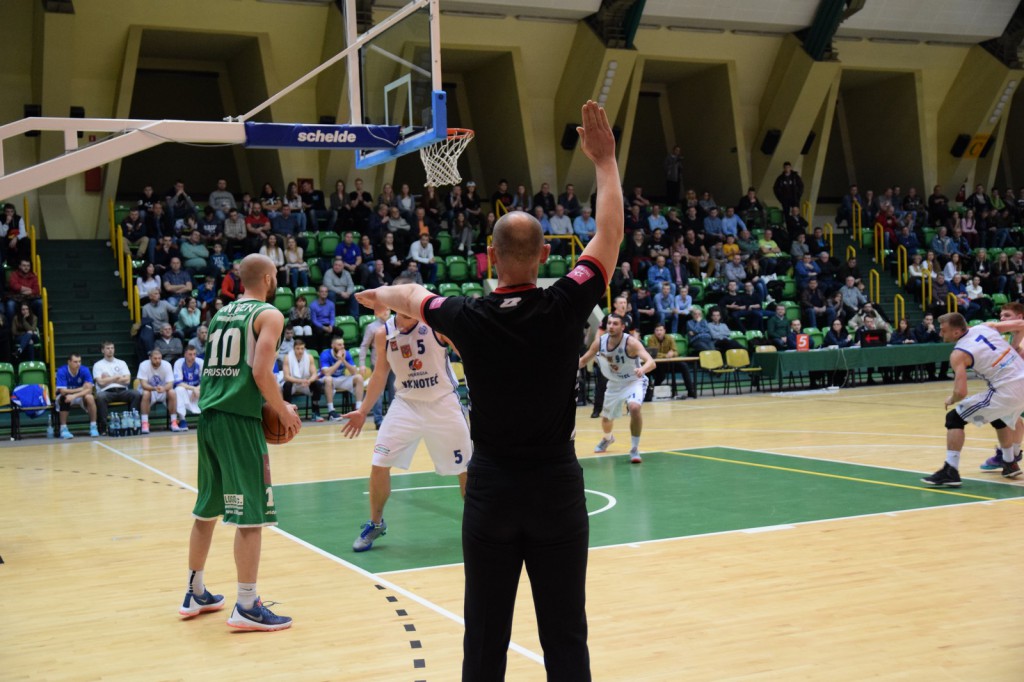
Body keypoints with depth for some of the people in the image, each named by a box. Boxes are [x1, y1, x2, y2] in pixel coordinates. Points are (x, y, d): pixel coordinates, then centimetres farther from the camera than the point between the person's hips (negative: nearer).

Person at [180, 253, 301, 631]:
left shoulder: (221, 314, 17)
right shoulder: (269, 315, -5)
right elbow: (262, 373, -16)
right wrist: (284, 412, -3)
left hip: (209, 415, 8)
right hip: (239, 419, -8)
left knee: (207, 508, 17)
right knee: (250, 513, -3)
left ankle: (195, 594, 27)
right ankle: (246, 607, -1)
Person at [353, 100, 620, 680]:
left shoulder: (469, 319, -7)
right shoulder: (564, 307, -11)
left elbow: (412, 296, 16)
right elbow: (610, 236, 3)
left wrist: (381, 294, 39)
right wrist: (606, 162, 15)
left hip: (493, 486, 1)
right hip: (556, 484, 0)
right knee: (566, 635, 6)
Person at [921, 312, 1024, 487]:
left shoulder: (958, 354, -11)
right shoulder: (985, 327, 7)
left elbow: (961, 392, -20)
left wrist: (951, 400, 2)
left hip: (1006, 391, -8)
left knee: (954, 418, -3)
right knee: (999, 418, 38)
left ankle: (950, 472, -11)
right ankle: (1010, 464, 47)